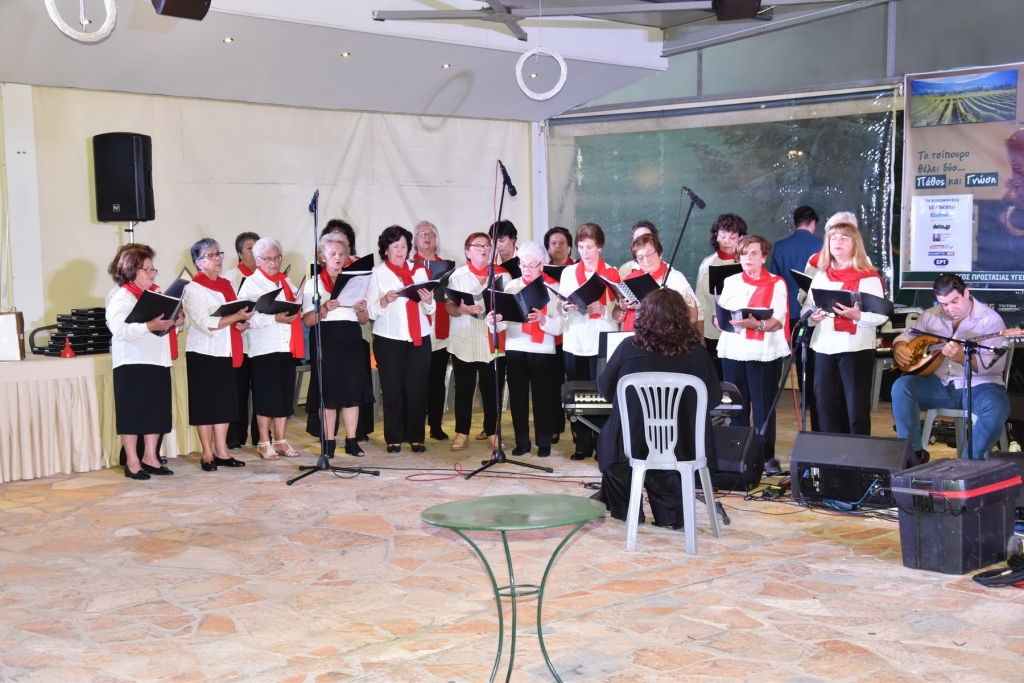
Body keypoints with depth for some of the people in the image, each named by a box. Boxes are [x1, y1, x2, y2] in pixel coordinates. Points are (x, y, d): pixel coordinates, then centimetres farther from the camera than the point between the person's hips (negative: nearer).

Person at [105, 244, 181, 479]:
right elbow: (120, 329, -22)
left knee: (156, 413, 9)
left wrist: (175, 322, 3)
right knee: (132, 414, -2)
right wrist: (149, 326, -33)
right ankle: (132, 462, 4)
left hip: (158, 362, 7)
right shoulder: (121, 298, -7)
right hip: (133, 365, -7)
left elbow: (166, 325, 25)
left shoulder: (156, 294, 17)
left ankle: (150, 458, 18)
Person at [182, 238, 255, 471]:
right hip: (203, 354, -6)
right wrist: (236, 317, -24)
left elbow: (235, 315, 22)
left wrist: (243, 324, 0)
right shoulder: (193, 289, -8)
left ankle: (222, 452, 15)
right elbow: (206, 323, -19)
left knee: (225, 402, 8)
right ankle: (207, 455, 7)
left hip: (225, 352, 7)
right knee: (205, 404, 0)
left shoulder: (226, 285, 13)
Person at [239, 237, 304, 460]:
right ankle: (264, 443, 8)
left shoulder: (285, 281, 17)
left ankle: (280, 441, 18)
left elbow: (298, 305, 21)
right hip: (264, 348, -6)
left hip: (287, 347, 6)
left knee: (285, 396, 9)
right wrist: (275, 318, -23)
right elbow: (248, 317, -14)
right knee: (266, 397, -1)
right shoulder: (251, 284, -2)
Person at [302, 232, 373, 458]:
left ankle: (352, 441, 9)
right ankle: (329, 443, 5)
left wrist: (361, 309, -8)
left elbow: (364, 320, 14)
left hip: (351, 341, 3)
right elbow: (308, 320, -6)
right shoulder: (313, 283, 4)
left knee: (353, 390, 2)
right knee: (329, 393, -2)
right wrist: (325, 309, -23)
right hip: (326, 342, -3)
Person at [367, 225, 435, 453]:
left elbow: (431, 309, 10)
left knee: (417, 389, 1)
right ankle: (394, 439, 9)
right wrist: (385, 300, -21)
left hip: (419, 339, 2)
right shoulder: (378, 273, 2)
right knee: (392, 389, 0)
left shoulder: (419, 270, 11)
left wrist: (428, 301, -11)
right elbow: (370, 311, -4)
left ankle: (416, 437, 11)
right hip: (389, 340, -2)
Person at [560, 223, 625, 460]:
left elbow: (618, 313, -2)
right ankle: (582, 444, 10)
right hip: (574, 342, 3)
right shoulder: (568, 273, 10)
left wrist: (601, 309, -21)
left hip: (602, 342, -2)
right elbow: (560, 309, 9)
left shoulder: (611, 273, 3)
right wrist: (565, 308, -13)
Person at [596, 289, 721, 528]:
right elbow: (714, 398, 8)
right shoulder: (698, 352, -4)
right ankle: (672, 512, 36)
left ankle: (626, 511, 40)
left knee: (607, 437, 32)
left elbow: (605, 390, 5)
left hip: (635, 442, -2)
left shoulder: (629, 348, -9)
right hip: (685, 445, 2)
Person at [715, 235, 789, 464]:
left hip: (764, 353, -3)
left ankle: (766, 457, 2)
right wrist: (721, 321, -14)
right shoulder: (730, 282, 14)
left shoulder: (776, 284, 2)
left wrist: (757, 324, -30)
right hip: (733, 352, 3)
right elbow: (717, 315, 9)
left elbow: (777, 321, -10)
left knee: (763, 406, -4)